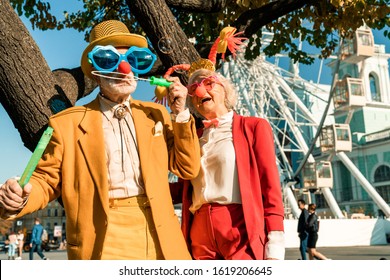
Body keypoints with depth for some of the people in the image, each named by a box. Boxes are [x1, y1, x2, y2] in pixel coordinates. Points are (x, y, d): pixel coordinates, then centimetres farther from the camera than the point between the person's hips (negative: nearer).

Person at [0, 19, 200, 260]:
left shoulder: (155, 114, 10)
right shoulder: (67, 123, -1)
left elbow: (187, 169, 9)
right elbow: (46, 181, 5)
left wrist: (180, 114, 0)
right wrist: (19, 199, -16)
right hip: (103, 245, -3)